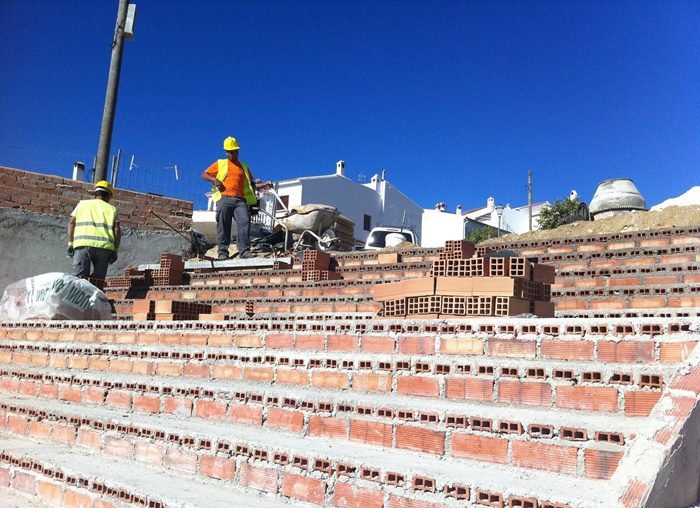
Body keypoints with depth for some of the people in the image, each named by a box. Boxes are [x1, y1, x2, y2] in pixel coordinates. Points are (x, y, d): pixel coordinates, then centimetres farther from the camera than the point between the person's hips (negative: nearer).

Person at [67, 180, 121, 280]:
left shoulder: (83, 204, 20)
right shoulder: (112, 209, 18)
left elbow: (71, 223, 10)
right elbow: (117, 230, 7)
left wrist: (70, 244, 9)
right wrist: (115, 250, 8)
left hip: (83, 243, 0)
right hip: (104, 246, 1)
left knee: (79, 277, -7)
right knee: (98, 281, 5)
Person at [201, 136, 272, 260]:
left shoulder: (244, 166, 27)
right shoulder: (220, 164, 20)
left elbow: (251, 184, 25)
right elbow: (204, 175, 16)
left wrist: (263, 185, 9)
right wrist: (214, 179, -4)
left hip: (241, 199, 2)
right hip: (224, 198, -2)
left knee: (245, 222, -15)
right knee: (223, 225, -7)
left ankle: (244, 251, -17)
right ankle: (222, 252, -4)